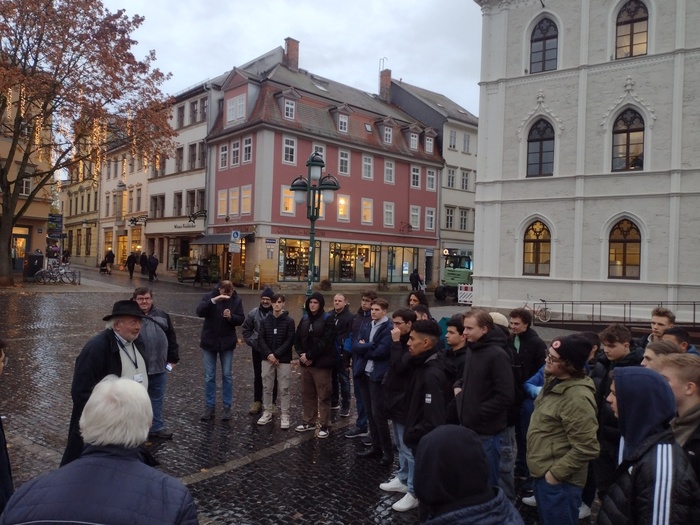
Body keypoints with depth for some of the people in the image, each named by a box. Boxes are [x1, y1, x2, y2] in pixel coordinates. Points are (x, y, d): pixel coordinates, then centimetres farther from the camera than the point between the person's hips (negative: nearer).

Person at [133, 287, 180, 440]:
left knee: (157, 399, 16)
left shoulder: (162, 316, 7)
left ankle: (157, 427, 30)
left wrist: (172, 358, 9)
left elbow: (171, 338, 12)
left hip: (159, 367, 4)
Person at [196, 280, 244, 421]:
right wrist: (214, 300, -34)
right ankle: (209, 406, 18)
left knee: (227, 375, 7)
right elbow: (200, 312, -22)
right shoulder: (210, 296, -8)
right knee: (209, 376, 7)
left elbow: (241, 319, -3)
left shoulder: (236, 300, -5)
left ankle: (227, 407, 17)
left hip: (227, 342, 0)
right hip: (209, 342, 0)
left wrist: (231, 316, -23)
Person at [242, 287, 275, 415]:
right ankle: (257, 402, 27)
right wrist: (252, 342, -2)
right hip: (257, 349, 3)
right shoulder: (253, 313, -3)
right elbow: (246, 329, 8)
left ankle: (272, 403, 21)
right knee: (258, 377, 15)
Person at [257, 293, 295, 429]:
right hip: (267, 359, 3)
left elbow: (289, 341, -9)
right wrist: (269, 354, -13)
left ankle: (285, 415, 9)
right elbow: (261, 339, 0)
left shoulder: (289, 321, -4)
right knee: (267, 387, 10)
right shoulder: (265, 320, 4)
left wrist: (276, 354, -15)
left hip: (284, 360, -3)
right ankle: (267, 412, 23)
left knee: (284, 389, 1)